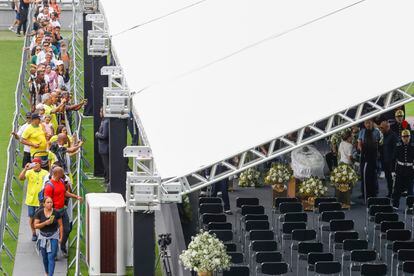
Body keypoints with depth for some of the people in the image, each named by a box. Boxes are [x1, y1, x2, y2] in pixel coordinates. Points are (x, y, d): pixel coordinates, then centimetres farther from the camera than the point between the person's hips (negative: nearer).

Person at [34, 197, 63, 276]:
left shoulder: (56, 213, -7)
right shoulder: (39, 213, -6)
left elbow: (60, 225, 0)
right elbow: (36, 225, -7)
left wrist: (61, 237, -3)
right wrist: (45, 223, -22)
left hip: (53, 237, -2)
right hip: (43, 237, 2)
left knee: (51, 257, -11)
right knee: (45, 257, 13)